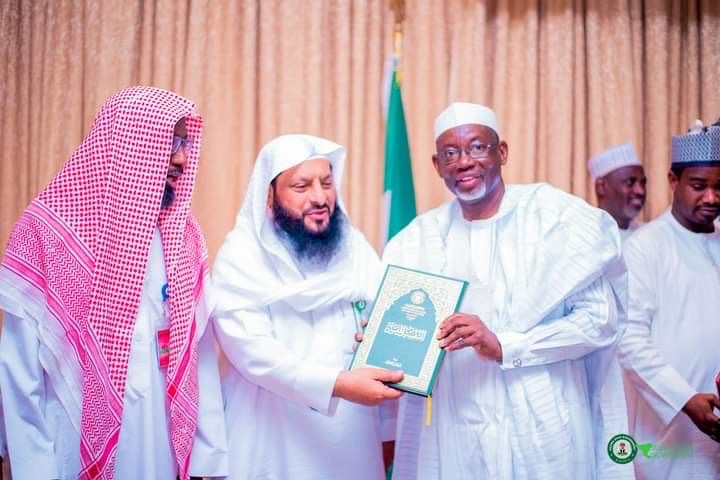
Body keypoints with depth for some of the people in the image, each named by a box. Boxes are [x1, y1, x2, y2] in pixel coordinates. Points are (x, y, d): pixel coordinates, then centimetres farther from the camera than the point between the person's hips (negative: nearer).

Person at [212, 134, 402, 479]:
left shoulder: (357, 249, 3)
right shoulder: (240, 255, -10)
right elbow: (251, 350, -20)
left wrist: (388, 428, 4)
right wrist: (337, 384, -30)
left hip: (352, 434, 4)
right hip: (273, 436, -3)